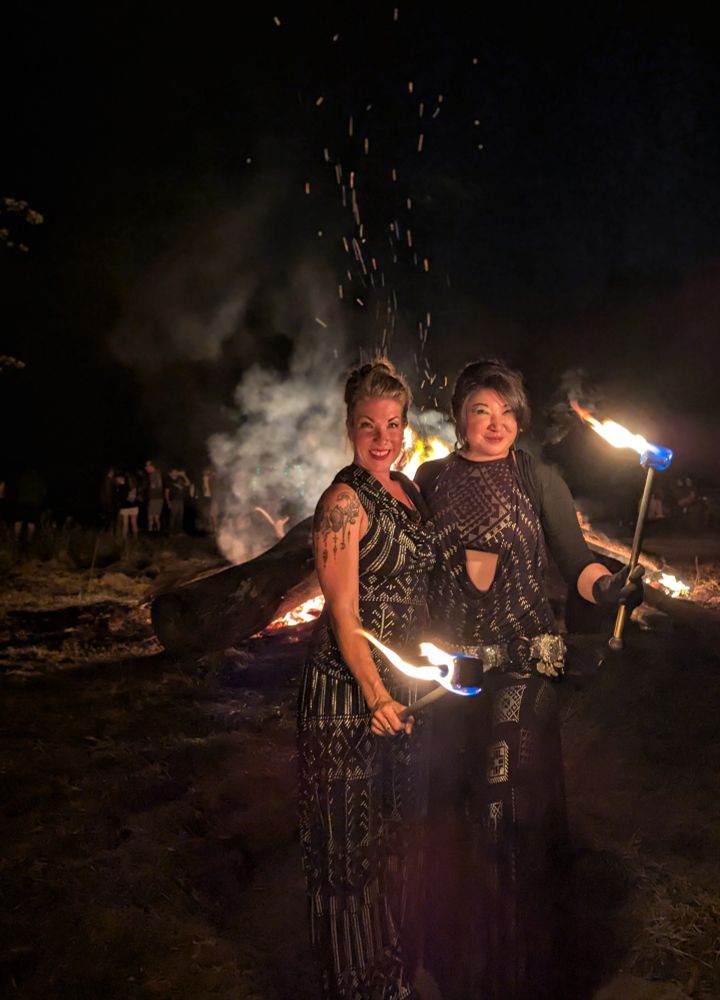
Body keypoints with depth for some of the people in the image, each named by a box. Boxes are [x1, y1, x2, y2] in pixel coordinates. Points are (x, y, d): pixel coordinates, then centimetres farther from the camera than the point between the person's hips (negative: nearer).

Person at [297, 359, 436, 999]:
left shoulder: (407, 489, 9)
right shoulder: (345, 500, -16)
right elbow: (344, 615, -20)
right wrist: (375, 695, -29)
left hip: (405, 684, 9)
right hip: (351, 689, -8)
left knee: (401, 828, 21)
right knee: (353, 833, 6)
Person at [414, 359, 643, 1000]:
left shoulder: (539, 480, -1)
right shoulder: (431, 479, 5)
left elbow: (576, 561, -7)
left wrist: (608, 585, -27)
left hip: (522, 665, -2)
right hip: (449, 661, 2)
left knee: (514, 802, 2)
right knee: (454, 800, 11)